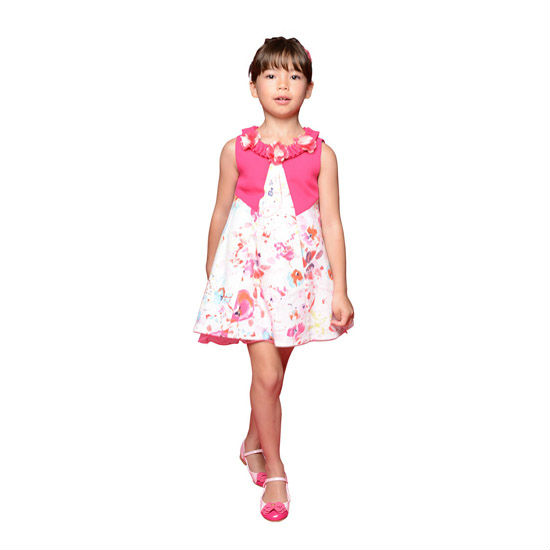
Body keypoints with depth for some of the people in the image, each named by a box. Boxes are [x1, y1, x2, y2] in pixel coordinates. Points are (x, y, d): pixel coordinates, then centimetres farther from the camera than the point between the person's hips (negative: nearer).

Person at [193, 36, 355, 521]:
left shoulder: (321, 153, 1)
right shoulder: (237, 150, 1)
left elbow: (332, 223, 0)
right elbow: (220, 216, 9)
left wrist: (340, 290, -3)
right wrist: (211, 276, 15)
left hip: (299, 275, 2)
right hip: (248, 270, -1)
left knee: (275, 368, 13)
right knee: (266, 374, -8)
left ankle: (253, 444, 37)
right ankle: (275, 472, 7)